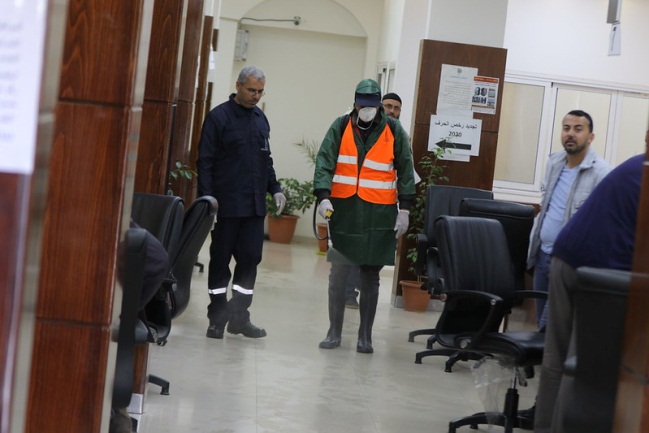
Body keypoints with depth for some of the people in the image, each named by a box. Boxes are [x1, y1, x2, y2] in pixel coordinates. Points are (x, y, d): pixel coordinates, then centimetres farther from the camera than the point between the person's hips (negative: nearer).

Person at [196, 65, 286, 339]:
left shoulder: (261, 119, 14)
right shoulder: (219, 117, -5)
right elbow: (205, 161, -7)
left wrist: (274, 188, 11)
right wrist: (206, 196, -15)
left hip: (254, 204, 5)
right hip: (226, 203, -5)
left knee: (250, 258, 2)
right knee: (221, 259, 3)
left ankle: (238, 316, 11)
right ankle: (217, 317, 12)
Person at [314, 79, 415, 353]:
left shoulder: (394, 131, 2)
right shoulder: (341, 127, 2)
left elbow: (405, 171, 6)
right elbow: (324, 162, -4)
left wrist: (404, 208, 2)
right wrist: (323, 196, -18)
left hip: (379, 215, 0)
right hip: (343, 210, 1)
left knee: (370, 276, 6)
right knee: (338, 274, 2)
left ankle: (365, 335, 14)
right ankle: (334, 332, 13)